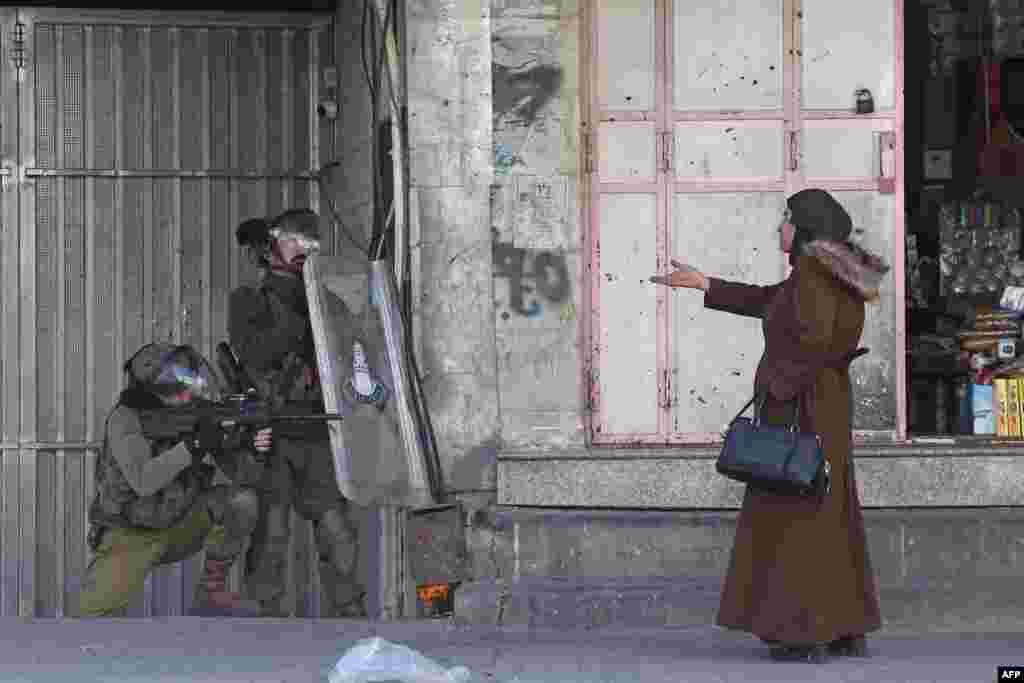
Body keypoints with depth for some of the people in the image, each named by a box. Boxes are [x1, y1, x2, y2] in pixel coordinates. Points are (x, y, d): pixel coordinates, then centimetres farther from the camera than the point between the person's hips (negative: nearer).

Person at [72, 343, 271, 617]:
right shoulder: (126, 419, -21)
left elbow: (235, 467, -5)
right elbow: (143, 482, -34)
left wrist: (252, 445, -28)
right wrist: (194, 445, -38)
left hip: (180, 527, 5)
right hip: (132, 535, -5)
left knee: (242, 501, -16)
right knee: (96, 613, -25)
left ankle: (211, 591, -4)